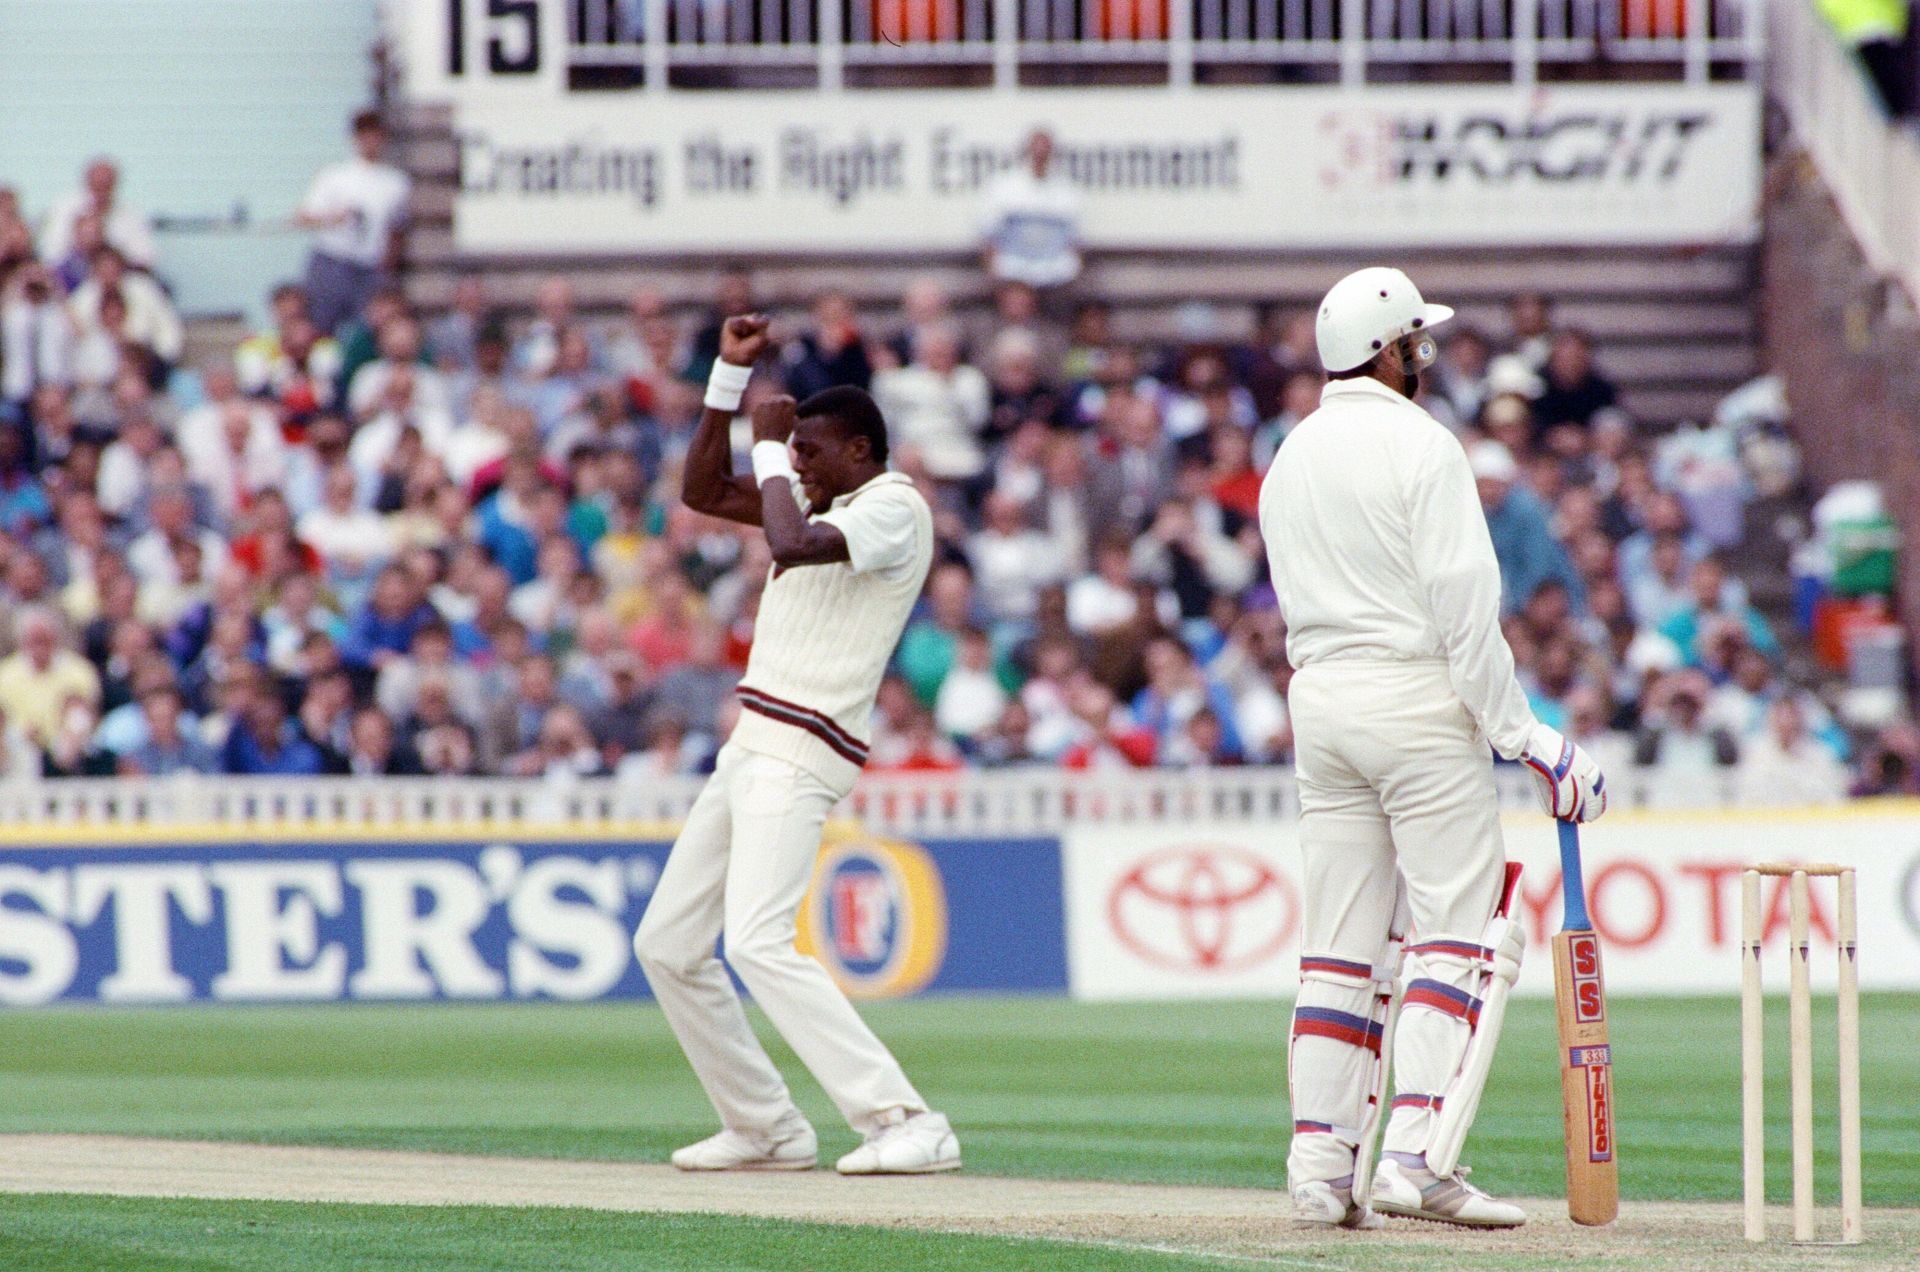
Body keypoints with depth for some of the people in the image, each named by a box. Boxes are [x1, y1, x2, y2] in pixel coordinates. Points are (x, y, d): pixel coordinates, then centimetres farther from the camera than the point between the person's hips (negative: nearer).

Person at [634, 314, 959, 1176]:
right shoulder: (827, 508, 20)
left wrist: (769, 446, -11)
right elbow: (703, 491, 24)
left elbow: (793, 545, -25)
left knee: (757, 943, -25)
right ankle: (766, 1128, 17)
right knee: (666, 944, 11)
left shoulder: (895, 508, -9)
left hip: (801, 755, -10)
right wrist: (732, 374, 16)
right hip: (750, 747, 10)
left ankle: (906, 1123, -27)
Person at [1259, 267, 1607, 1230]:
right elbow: (1462, 602, -15)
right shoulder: (1419, 447, -10)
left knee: (1341, 939, 8)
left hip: (1318, 693, 7)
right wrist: (1518, 733, -12)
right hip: (1417, 696, -7)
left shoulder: (1289, 460, 13)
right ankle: (1416, 1157, -16)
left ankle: (1321, 1160, 3)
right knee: (1459, 926, -5)